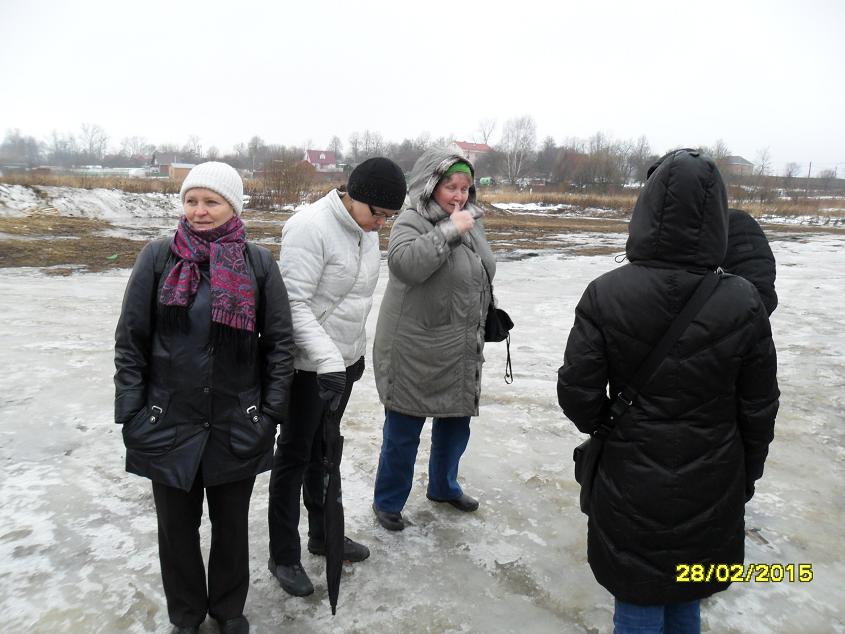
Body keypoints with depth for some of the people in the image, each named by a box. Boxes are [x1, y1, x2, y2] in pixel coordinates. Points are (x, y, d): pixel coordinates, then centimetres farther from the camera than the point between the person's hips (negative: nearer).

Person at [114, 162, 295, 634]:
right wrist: (131, 413, -4)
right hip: (168, 424, 1)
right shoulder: (158, 257, -2)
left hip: (238, 426, 0)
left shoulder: (259, 263, -3)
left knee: (232, 525, 16)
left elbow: (281, 343, 0)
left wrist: (272, 412, -4)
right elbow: (130, 341, 0)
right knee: (177, 526, 15)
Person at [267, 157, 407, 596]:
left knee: (323, 451, 21)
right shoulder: (310, 227, -21)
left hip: (343, 361, 8)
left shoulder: (366, 229, 5)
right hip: (308, 364, -7)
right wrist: (328, 361, -29)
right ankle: (284, 556, 25)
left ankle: (323, 535, 38)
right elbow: (295, 304, -24)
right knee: (295, 456, 7)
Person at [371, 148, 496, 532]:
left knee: (456, 422, 20)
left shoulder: (471, 222, 10)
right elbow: (404, 263, -34)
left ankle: (443, 486, 42)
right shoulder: (412, 222, -13)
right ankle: (388, 502, 25)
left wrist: (478, 332, 24)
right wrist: (449, 230, -29)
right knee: (403, 431, 4)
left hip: (460, 354, 8)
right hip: (414, 353, -7)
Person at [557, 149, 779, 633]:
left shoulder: (605, 295, -17)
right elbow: (759, 409, -4)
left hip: (632, 486, -1)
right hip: (710, 491, 2)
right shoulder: (742, 303, -13)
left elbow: (578, 393, -13)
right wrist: (747, 477, 12)